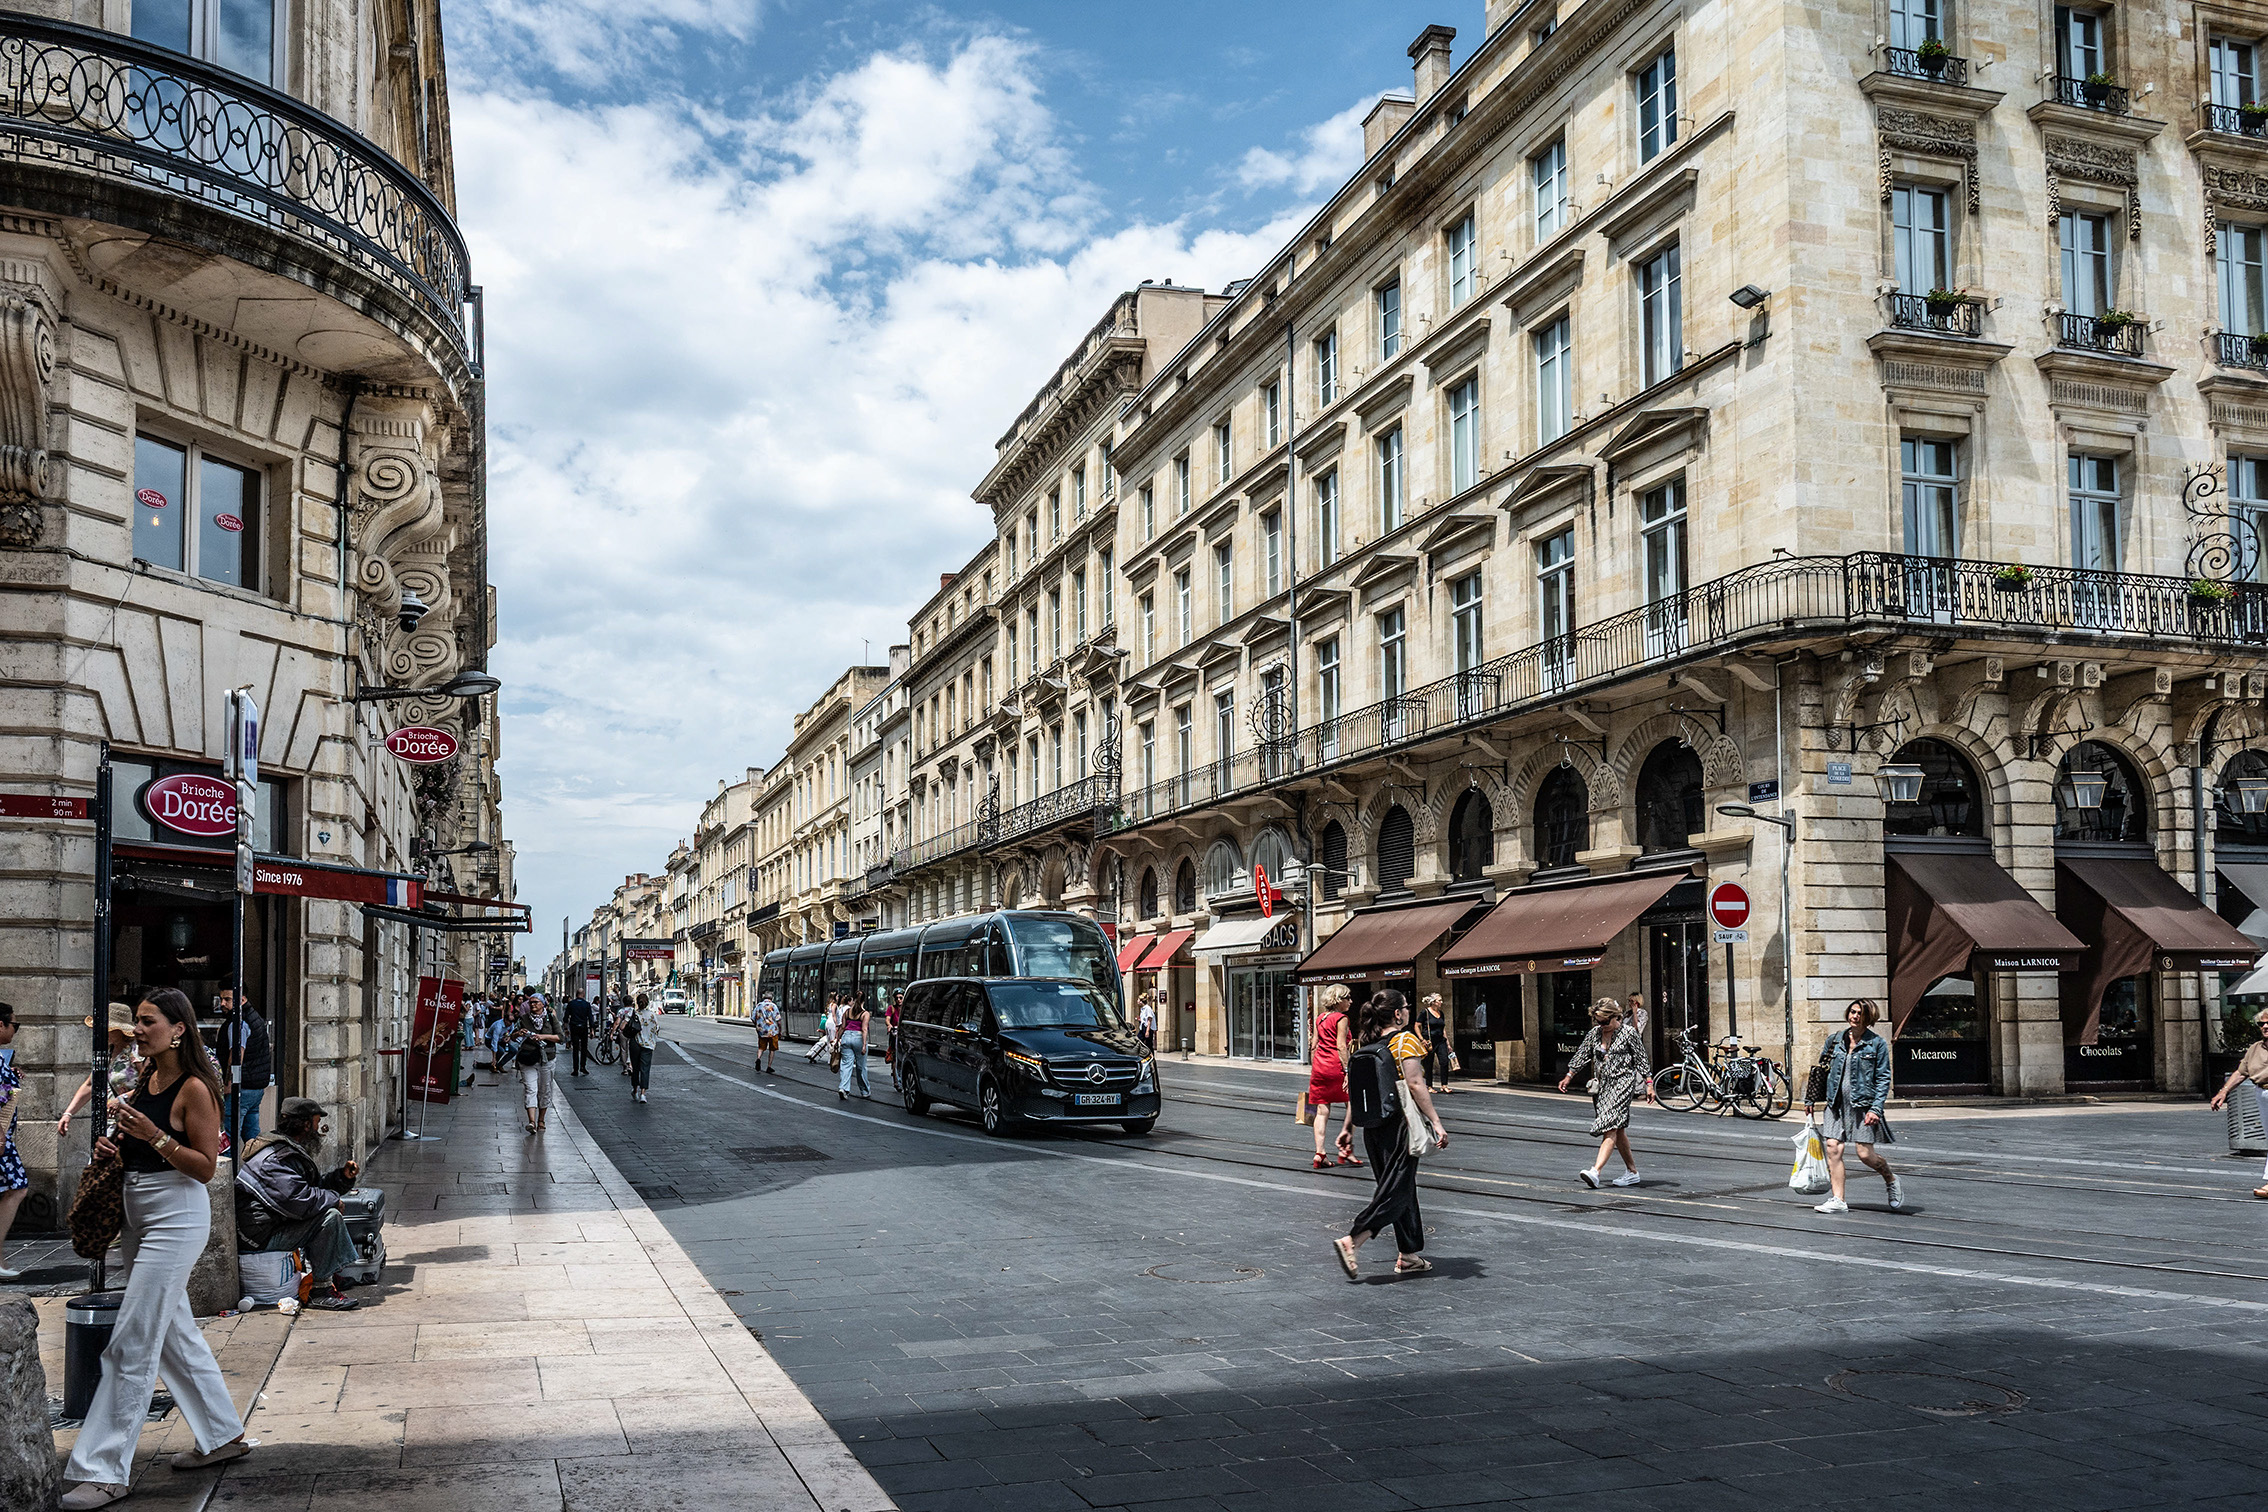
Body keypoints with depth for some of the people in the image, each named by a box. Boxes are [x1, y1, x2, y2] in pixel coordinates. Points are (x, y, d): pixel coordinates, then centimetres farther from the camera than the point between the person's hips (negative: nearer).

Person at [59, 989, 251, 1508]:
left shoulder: (195, 1088, -15)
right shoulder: (145, 1080, 10)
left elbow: (205, 1166, -16)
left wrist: (153, 1135, -25)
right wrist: (116, 1143, 1)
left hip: (176, 1218, -9)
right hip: (139, 1216, 9)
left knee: (131, 1344, -8)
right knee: (174, 1331, 16)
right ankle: (224, 1436, 29)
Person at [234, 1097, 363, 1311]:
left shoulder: (291, 1151, 14)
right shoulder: (276, 1160, -21)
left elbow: (316, 1186, 23)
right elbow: (298, 1201, -31)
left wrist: (343, 1177, 5)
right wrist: (332, 1198, -14)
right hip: (259, 1236, -11)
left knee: (330, 1209, 17)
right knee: (330, 1216, -21)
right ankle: (322, 1290, -16)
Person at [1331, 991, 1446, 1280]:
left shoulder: (1366, 1045, 9)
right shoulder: (1406, 1040, -10)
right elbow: (1415, 1085, -16)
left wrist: (1348, 1129, 16)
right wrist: (1436, 1122, -16)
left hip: (1374, 1127, 7)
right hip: (1401, 1124, -7)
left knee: (1402, 1190, 15)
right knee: (1397, 1191, -5)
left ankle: (1408, 1256, 17)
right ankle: (1350, 1242, -18)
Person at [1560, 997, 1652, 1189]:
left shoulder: (1628, 1033, -4)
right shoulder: (1595, 1033, 10)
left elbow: (1641, 1059, -1)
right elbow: (1582, 1055, 14)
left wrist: (1649, 1084, -3)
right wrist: (1569, 1076, 8)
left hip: (1622, 1084, -6)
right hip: (1601, 1085, 6)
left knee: (1610, 1127, -17)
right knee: (1618, 1130, 10)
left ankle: (1596, 1171, -30)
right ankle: (1632, 1172, 21)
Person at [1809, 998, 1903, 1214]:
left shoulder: (1877, 1044, -2)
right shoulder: (1836, 1041, 10)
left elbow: (1883, 1079, -3)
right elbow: (1823, 1071, 18)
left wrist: (1876, 1108, -13)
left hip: (1863, 1104, -4)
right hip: (1837, 1103, 4)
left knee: (1865, 1155, -4)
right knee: (1833, 1149, -6)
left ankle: (1891, 1180, 27)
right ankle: (1838, 1200, -1)